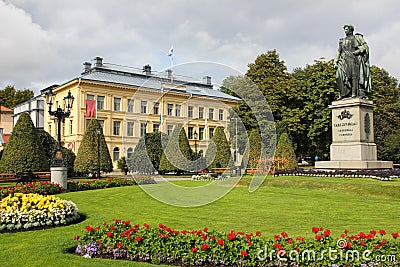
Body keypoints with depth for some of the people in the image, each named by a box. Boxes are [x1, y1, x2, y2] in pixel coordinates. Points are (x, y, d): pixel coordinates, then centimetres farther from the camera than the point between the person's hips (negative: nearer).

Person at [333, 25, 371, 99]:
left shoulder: (357, 37, 14)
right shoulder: (342, 41, 26)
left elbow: (365, 46, 5)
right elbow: (339, 52, 22)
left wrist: (357, 51, -11)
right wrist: (335, 62, 9)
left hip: (354, 59, -3)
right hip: (345, 60, 4)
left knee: (354, 75, -15)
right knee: (340, 75, -15)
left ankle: (354, 93, -23)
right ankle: (344, 94, -18)